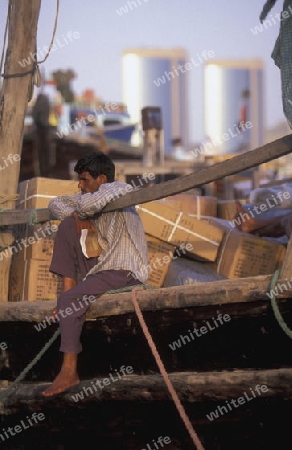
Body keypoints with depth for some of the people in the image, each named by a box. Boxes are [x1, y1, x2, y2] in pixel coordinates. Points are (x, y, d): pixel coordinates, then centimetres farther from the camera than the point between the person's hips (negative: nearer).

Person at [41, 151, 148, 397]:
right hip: (100, 264, 9)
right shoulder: (95, 195, 14)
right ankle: (69, 286, -4)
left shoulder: (121, 189, -11)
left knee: (69, 302, -23)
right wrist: (76, 217, -5)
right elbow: (56, 203, 15)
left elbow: (90, 204, -31)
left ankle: (69, 371, -20)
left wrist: (82, 202, -6)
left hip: (125, 272, -9)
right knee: (68, 226, 1)